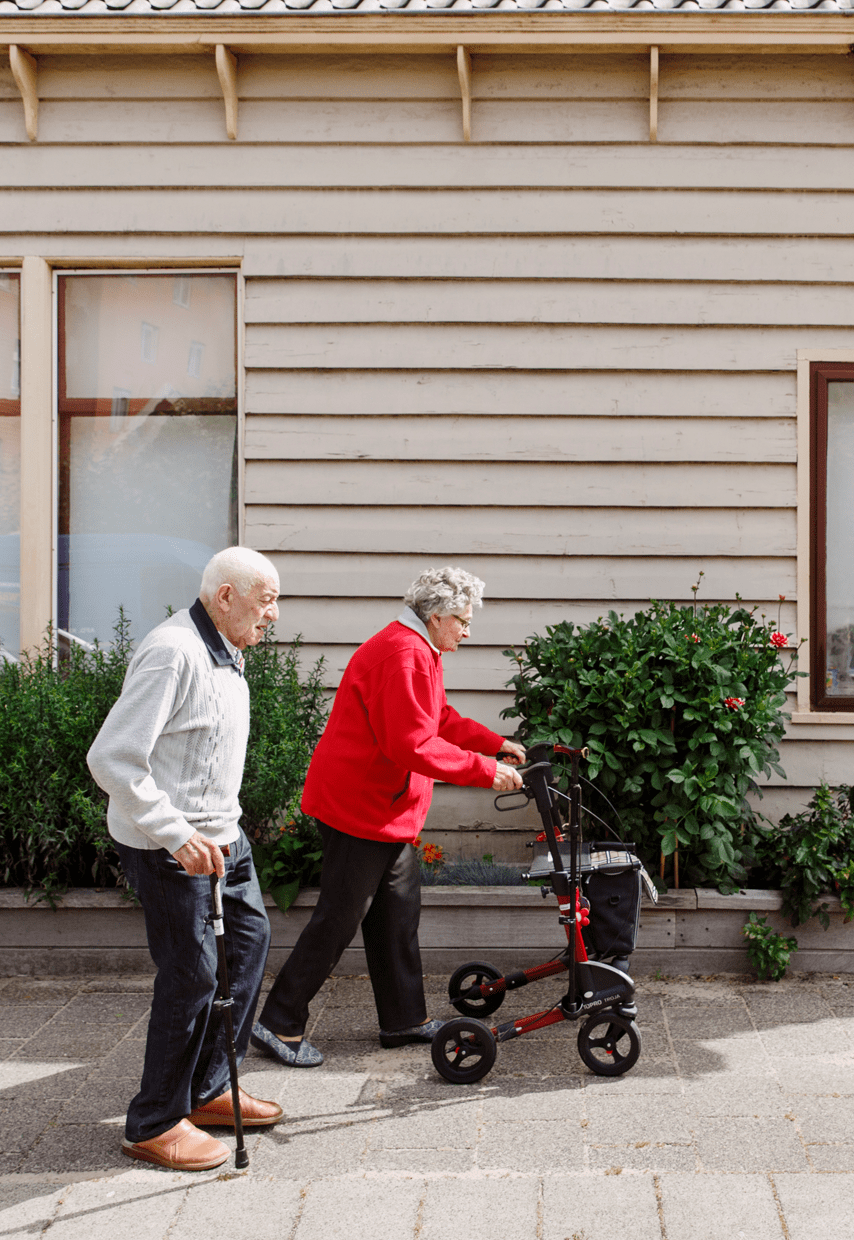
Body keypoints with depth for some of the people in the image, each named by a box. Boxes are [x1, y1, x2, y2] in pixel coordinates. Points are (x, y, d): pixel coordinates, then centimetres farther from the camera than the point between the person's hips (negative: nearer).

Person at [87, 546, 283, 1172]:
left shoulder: (225, 653, 10)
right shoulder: (172, 652, -22)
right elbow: (112, 758, -26)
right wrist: (178, 836, -26)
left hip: (221, 834, 10)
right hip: (170, 846, -10)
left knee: (250, 938, 15)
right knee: (191, 974, -4)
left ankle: (208, 1090, 29)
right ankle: (155, 1125, 13)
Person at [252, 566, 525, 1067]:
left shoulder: (420, 652, 15)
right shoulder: (402, 655, -21)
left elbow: (442, 720, 24)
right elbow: (414, 745, -27)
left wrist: (497, 744, 14)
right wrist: (486, 771, -22)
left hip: (389, 810, 11)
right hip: (358, 806, -11)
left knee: (398, 913, 15)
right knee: (339, 918, -5)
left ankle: (405, 1019, 25)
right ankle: (280, 1025, 5)